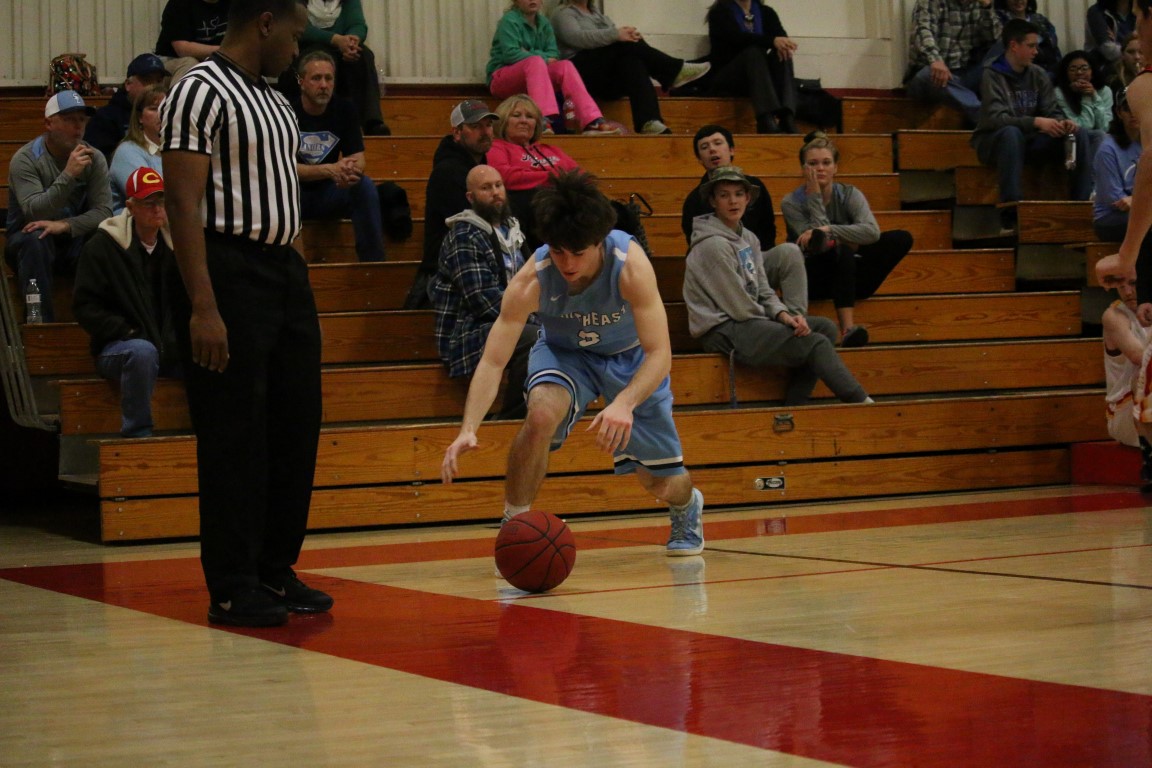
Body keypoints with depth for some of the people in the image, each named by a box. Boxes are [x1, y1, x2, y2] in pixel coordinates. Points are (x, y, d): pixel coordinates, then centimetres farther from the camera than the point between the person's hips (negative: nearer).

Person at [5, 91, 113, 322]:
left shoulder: (94, 159, -3)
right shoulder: (25, 159, -14)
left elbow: (104, 211, -13)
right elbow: (34, 212, -27)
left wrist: (64, 225, -30)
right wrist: (68, 175, -37)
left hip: (74, 239, 3)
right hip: (29, 239, -3)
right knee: (36, 240, -37)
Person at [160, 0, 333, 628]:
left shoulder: (277, 103, 17)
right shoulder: (199, 93, -10)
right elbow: (184, 204, -16)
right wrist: (203, 308, -22)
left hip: (286, 271, 9)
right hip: (230, 269, -9)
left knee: (296, 428, 10)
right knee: (235, 437, -4)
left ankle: (275, 571, 21)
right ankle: (232, 588, 3)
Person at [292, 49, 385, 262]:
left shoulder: (344, 109, -2)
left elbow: (358, 158, -8)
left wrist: (350, 170, -34)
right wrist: (330, 170, -35)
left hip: (328, 193, 3)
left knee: (365, 185, -25)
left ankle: (373, 262, -23)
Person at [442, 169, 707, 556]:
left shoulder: (630, 264, -36)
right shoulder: (530, 281, -32)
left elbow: (659, 354, -38)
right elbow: (492, 361, -31)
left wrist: (624, 403, -56)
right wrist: (468, 429, -46)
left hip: (630, 357, 0)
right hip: (564, 352, 0)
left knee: (662, 485, 5)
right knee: (541, 413, -35)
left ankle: (687, 504, 45)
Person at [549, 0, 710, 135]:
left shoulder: (596, 13, 29)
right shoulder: (562, 13, 7)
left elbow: (617, 36, 18)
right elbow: (576, 38, -14)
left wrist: (629, 33, -8)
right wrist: (616, 35, -25)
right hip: (581, 72, -6)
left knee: (632, 61, -30)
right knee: (628, 44, -27)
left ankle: (649, 122, -50)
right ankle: (675, 71, -24)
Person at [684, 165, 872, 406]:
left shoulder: (749, 238, 13)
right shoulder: (713, 245, -16)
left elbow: (764, 291, 12)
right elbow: (739, 308, -16)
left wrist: (783, 314, -8)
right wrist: (777, 316, -2)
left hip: (747, 322, 10)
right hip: (723, 330, -10)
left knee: (825, 328, 2)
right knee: (815, 344, -17)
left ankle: (792, 408, -5)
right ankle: (862, 405, -11)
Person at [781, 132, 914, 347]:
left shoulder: (849, 195, 0)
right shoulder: (791, 202, -7)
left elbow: (872, 232, -20)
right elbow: (815, 245, -19)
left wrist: (828, 230, -30)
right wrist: (814, 198, -18)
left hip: (847, 277, 3)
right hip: (812, 280, -3)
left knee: (902, 238, -17)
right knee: (840, 249, -36)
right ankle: (847, 329, -49)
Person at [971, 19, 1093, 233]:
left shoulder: (1039, 75, 4)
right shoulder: (992, 76, -14)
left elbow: (1052, 111, 2)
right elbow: (995, 118, -25)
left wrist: (1063, 122, -23)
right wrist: (1036, 122, -36)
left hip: (1028, 141, 6)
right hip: (994, 141, -6)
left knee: (1079, 135, -13)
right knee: (1012, 133, -40)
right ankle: (1010, 215, -43)